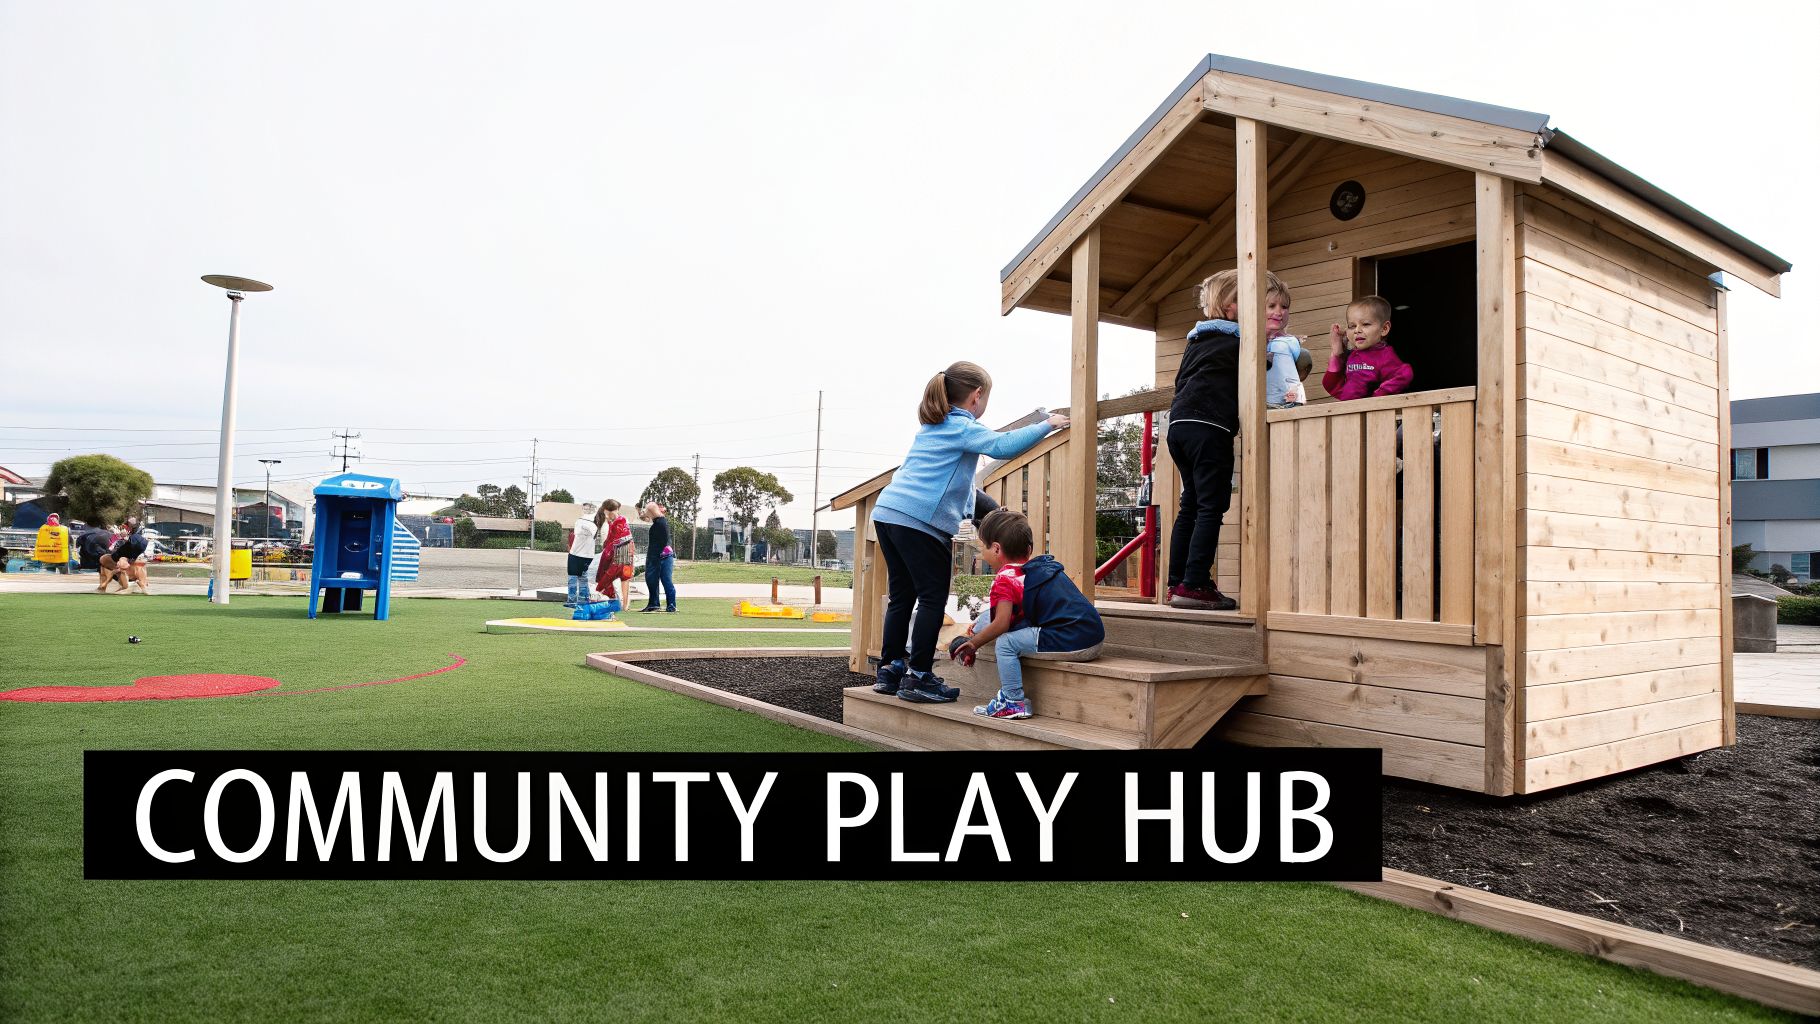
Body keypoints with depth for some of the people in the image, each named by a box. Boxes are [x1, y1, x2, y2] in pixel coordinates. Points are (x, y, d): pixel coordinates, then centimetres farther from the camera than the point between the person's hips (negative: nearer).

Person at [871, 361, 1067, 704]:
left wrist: (968, 510, 28)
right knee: (932, 598, -1)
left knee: (902, 596, 14)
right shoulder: (964, 427, -3)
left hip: (887, 512, 9)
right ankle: (919, 678, 0)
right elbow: (1004, 445, -18)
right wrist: (1047, 424, -9)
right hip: (920, 521, -9)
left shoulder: (932, 426, 25)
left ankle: (890, 670, 17)